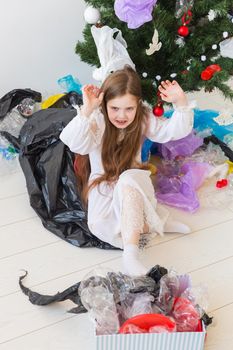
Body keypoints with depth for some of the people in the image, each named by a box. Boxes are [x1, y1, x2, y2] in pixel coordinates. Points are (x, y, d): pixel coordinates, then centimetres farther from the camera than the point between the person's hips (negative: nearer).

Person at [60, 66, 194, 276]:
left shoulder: (143, 119, -6)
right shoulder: (97, 122, -17)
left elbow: (176, 131, -5)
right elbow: (75, 144, -34)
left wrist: (181, 103, -22)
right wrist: (86, 111, -47)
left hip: (134, 182, 1)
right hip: (104, 185, 0)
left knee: (128, 181, -38)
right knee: (99, 225, -30)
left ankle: (131, 255, -40)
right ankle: (153, 223, -18)